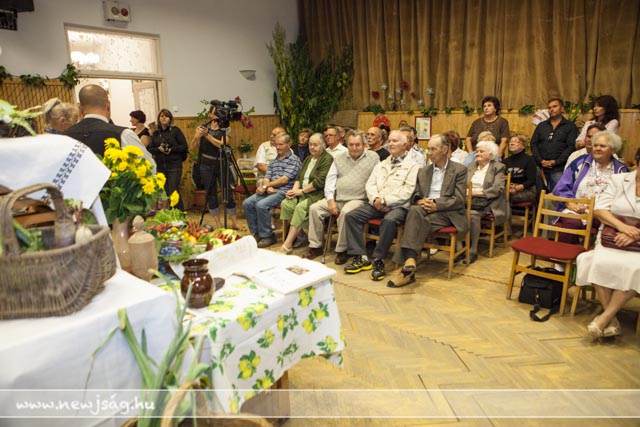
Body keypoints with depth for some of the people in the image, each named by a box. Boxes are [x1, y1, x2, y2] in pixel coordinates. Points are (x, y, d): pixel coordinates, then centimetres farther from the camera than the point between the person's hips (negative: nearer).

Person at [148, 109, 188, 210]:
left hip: (174, 165, -5)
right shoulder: (155, 133, 13)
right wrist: (158, 149, -10)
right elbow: (150, 149, 10)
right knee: (166, 192, 8)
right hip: (160, 166, 5)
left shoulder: (175, 130, 0)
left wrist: (171, 149, -16)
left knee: (174, 191, -10)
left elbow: (184, 146, -3)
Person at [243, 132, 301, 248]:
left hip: (283, 191, -8)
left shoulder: (294, 160, -2)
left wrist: (265, 186, -9)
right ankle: (257, 233, 1)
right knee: (247, 203, -10)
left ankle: (267, 236, -12)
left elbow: (284, 180, -12)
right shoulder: (274, 161, 22)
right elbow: (266, 178, 13)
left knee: (261, 205, -29)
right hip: (270, 190, 8)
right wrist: (268, 187, -10)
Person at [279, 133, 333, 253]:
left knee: (300, 207, -31)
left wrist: (301, 191, -13)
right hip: (303, 193, 8)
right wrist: (294, 190, -1)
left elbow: (319, 181, -16)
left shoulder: (327, 159, -6)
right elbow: (299, 177, 19)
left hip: (318, 194, -8)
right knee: (285, 203, -17)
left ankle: (287, 244, -29)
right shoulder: (308, 159, 23)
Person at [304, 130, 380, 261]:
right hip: (337, 198, 5)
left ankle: (341, 250, -19)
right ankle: (315, 246, -5)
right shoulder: (339, 158, 17)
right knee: (314, 208, -15)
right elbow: (330, 180, 11)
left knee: (346, 212, -35)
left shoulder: (373, 157, 6)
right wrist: (330, 200, -3)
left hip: (358, 199, -4)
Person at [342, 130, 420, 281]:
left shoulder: (412, 165, 4)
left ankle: (379, 260, -23)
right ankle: (360, 257, -13)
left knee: (389, 220, -38)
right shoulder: (380, 165, 23)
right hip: (377, 204, 6)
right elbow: (370, 184, 14)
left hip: (398, 206, -5)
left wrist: (385, 200, -14)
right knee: (351, 216, -16)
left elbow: (407, 191, -8)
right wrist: (375, 199, -8)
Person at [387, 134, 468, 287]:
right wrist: (420, 201, -8)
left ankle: (407, 263, -38)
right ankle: (409, 261, -45)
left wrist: (436, 205, -19)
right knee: (415, 210, -34)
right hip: (425, 209, 3)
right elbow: (415, 195, 17)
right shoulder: (423, 171, 21)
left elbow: (459, 200, -4)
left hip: (447, 213, -3)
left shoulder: (459, 170, 6)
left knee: (421, 221, -34)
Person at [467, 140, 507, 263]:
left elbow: (497, 189, -7)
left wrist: (478, 192, -18)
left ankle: (473, 251, -24)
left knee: (473, 214, -35)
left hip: (486, 202, -4)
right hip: (469, 200, 4)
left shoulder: (498, 167, 7)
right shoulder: (471, 166, 23)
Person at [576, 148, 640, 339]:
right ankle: (612, 319, -18)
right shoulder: (619, 180, 11)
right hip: (611, 238, 1)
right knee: (601, 262, -30)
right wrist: (621, 226, -17)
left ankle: (606, 316, -19)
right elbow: (599, 209, 0)